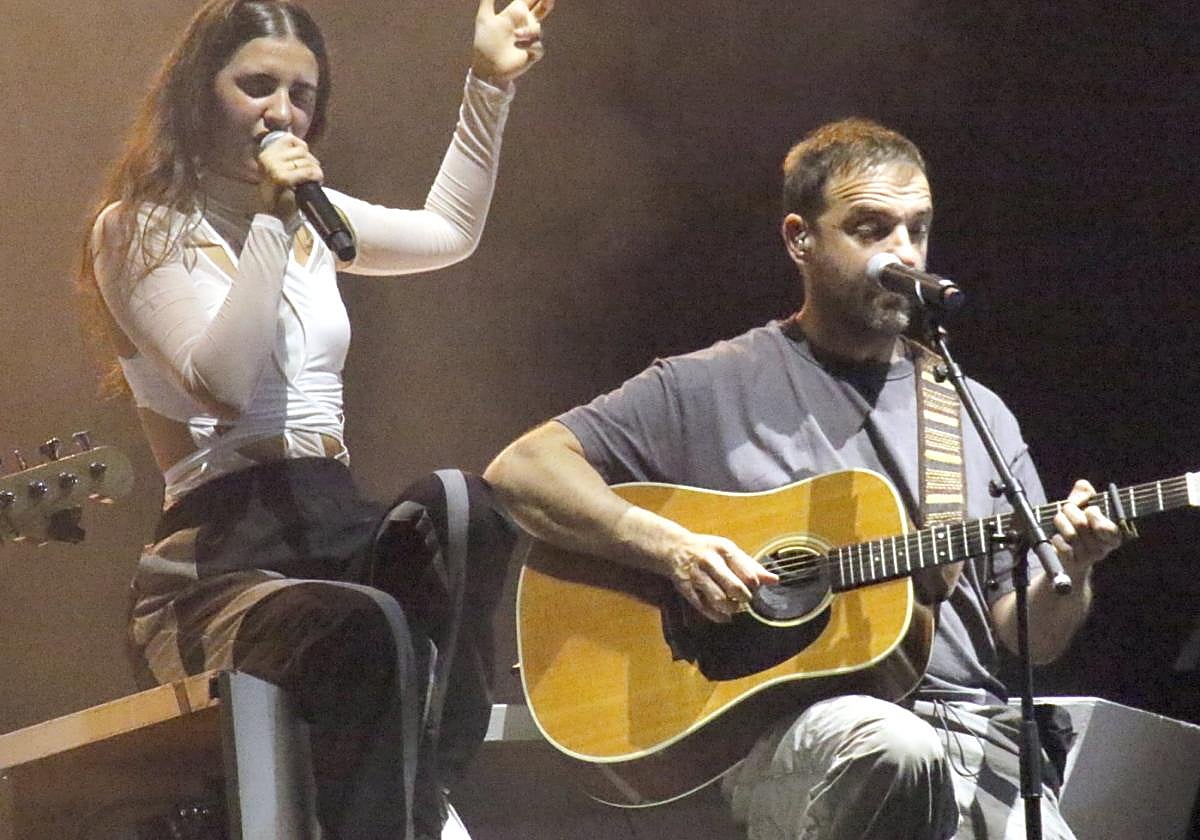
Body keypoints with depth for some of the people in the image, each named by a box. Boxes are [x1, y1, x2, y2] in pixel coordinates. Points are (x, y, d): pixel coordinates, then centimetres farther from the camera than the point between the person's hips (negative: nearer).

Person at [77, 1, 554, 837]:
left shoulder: (311, 220, 21)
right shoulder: (138, 231, 1)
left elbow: (449, 233, 37)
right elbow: (223, 384, -13)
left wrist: (490, 84, 31)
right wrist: (268, 220, -12)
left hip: (341, 530, 6)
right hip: (222, 558, -6)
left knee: (460, 506, -30)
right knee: (369, 633, -39)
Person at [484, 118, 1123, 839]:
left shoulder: (979, 415, 20)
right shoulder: (713, 388, 9)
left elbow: (1029, 639, 18)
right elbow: (520, 470, 3)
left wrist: (1069, 572, -5)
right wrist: (670, 548, -10)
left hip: (970, 720, 2)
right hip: (790, 723, -2)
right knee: (898, 752, -37)